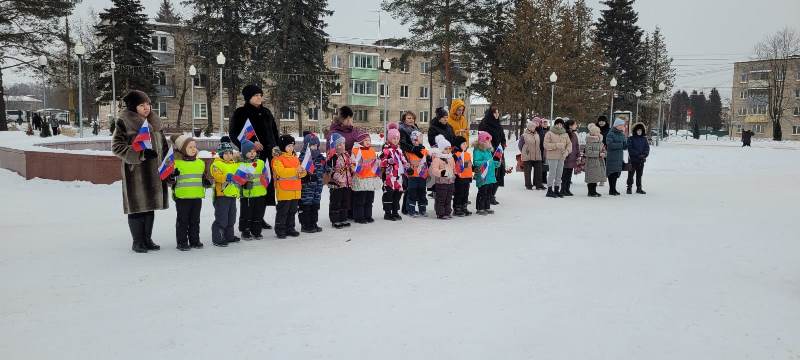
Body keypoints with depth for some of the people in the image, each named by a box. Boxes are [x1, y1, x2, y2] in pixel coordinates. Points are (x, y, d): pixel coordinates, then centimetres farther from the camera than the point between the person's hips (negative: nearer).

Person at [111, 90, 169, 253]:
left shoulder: (155, 122, 12)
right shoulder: (124, 122, -6)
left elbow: (163, 145, 18)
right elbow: (116, 146, -10)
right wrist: (140, 154, -19)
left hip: (154, 171, 6)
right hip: (135, 171, -6)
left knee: (150, 205, 11)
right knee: (137, 206, 0)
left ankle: (147, 239, 23)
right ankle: (137, 241, 12)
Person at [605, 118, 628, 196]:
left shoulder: (622, 135, 14)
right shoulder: (611, 134, -8)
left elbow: (625, 147, 15)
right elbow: (609, 145, -21)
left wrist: (626, 145, -8)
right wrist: (620, 145, -19)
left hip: (619, 157, 7)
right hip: (612, 157, -7)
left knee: (617, 173, 9)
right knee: (612, 174, -5)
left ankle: (613, 189, 18)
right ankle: (611, 190, 2)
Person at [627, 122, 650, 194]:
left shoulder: (644, 139, 10)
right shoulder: (631, 139, -3)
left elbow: (647, 148, 6)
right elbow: (630, 149, -10)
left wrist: (644, 154, -13)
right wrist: (638, 155, -17)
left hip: (641, 160, 4)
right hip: (632, 159, -4)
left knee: (639, 175, 11)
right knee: (631, 174, 0)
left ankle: (639, 188, 18)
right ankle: (629, 187, 7)